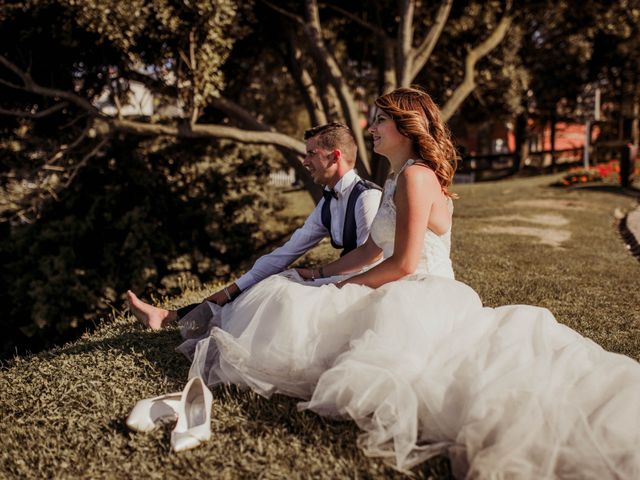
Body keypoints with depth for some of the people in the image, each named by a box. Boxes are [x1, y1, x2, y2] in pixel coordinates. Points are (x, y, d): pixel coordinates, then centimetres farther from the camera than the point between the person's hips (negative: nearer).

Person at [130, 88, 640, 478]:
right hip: (401, 298, 12)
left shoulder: (416, 176, -16)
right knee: (292, 294, 11)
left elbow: (402, 264, -21)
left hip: (419, 301, -12)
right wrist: (321, 275, 20)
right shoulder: (398, 179, 18)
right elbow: (369, 251, 21)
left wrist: (340, 287, -8)